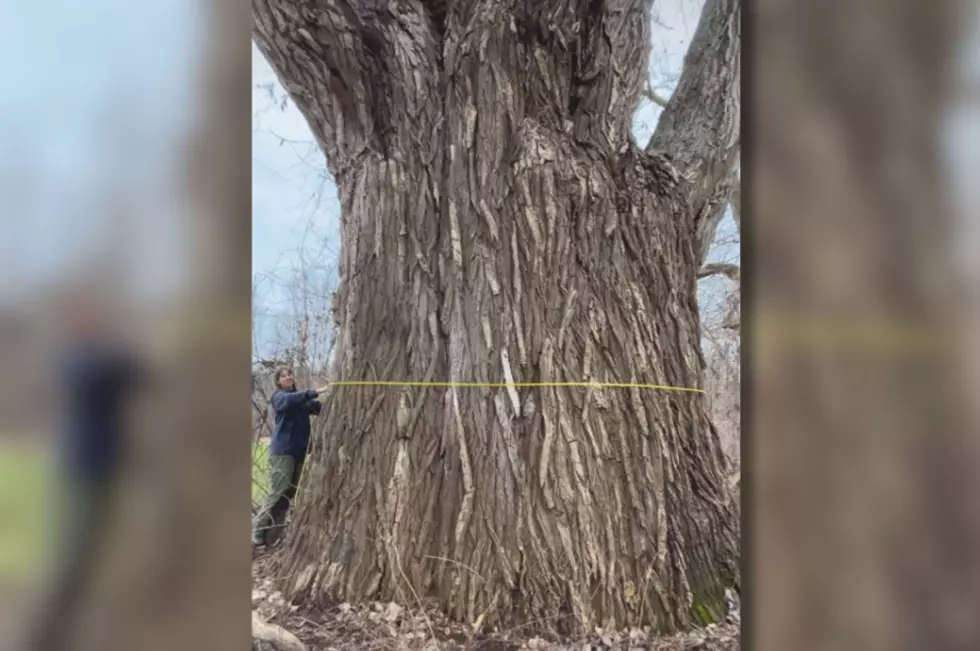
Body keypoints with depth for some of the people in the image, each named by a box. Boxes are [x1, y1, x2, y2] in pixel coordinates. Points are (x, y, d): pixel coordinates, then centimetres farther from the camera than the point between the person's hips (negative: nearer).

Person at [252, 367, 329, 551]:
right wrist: (315, 391, -32)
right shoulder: (279, 396, 2)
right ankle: (256, 536, -6)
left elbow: (322, 409, 4)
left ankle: (270, 539, 11)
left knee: (289, 494, 5)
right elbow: (290, 400, -23)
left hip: (299, 452, 6)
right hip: (282, 451, -6)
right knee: (278, 493, -12)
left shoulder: (302, 398, 19)